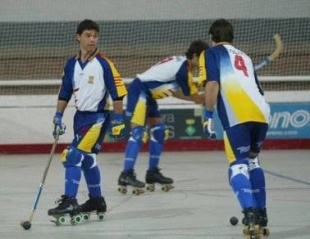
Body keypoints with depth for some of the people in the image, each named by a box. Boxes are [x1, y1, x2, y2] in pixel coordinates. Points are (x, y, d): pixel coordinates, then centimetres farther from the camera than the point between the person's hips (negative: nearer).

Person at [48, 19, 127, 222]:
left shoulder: (104, 63, -11)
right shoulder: (72, 64, 6)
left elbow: (118, 93, -11)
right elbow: (65, 93, 14)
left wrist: (118, 121, -12)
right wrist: (58, 118, 8)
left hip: (98, 117, -7)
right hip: (80, 116, 7)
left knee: (74, 156, -16)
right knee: (86, 158, 15)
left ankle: (69, 201, -17)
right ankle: (97, 200, 28)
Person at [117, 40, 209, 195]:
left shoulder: (180, 62, 10)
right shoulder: (184, 69, -18)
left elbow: (175, 92, 16)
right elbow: (196, 98, -11)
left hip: (148, 93, 10)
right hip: (139, 91, -10)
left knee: (158, 131, 11)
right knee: (138, 132, -17)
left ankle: (152, 172, 17)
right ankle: (126, 174, -22)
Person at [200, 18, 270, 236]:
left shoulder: (211, 53, 14)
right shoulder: (244, 56, 32)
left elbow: (212, 84, -2)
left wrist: (208, 116, 0)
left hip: (237, 116, -6)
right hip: (261, 112, 6)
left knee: (238, 165, -1)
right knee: (252, 161, 24)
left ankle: (251, 212, -21)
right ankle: (260, 214, 22)